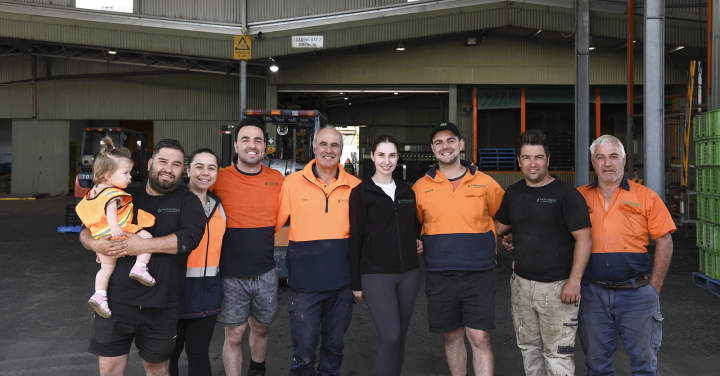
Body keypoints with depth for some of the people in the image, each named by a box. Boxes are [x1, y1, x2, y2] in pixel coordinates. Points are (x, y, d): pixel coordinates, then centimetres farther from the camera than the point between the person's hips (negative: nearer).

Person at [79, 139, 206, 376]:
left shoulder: (188, 202, 3)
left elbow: (191, 237, -16)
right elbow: (86, 230, 13)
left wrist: (143, 246, -21)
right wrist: (95, 244, -11)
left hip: (160, 305, -1)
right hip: (117, 299, 1)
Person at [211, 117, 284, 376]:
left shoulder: (277, 179, 2)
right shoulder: (220, 178, -8)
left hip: (265, 273, 3)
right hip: (231, 275, -3)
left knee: (261, 327, 20)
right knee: (234, 335, 4)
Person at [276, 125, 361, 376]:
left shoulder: (354, 187, 2)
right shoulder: (293, 182, -1)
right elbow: (273, 223, 2)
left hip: (341, 280, 2)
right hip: (304, 280, -2)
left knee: (334, 344, 17)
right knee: (303, 346, 4)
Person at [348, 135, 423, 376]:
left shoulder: (407, 191, 12)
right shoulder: (361, 193, -2)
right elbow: (355, 238, -3)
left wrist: (417, 240, 4)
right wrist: (356, 283, -4)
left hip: (408, 273, 5)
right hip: (376, 275, -5)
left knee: (400, 336, 10)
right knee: (390, 338, -12)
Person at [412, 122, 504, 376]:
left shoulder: (485, 183, 2)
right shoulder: (421, 187, 4)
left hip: (478, 276, -1)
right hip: (440, 277, 1)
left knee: (479, 338, -4)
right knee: (452, 336, 13)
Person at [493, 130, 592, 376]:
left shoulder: (566, 194, -9)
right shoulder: (513, 193, 9)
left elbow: (584, 239, -11)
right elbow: (499, 226, 23)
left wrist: (574, 280, -18)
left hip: (557, 287, -6)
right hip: (521, 284, 6)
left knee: (557, 353, -2)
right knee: (528, 348, 17)